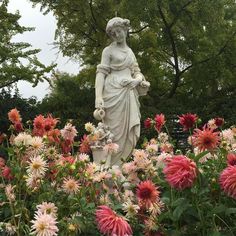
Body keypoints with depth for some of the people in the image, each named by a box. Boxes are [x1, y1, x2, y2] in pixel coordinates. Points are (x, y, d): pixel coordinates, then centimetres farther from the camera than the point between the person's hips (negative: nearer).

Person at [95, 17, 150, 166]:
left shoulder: (130, 51, 21)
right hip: (114, 93, -6)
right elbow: (101, 73, -5)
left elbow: (136, 71, 23)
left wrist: (141, 80, -2)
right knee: (115, 131, -9)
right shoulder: (109, 50, 3)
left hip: (129, 94, 6)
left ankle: (120, 164, 8)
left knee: (130, 132, 2)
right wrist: (99, 96, -19)